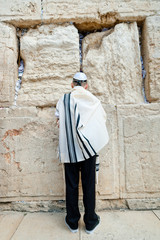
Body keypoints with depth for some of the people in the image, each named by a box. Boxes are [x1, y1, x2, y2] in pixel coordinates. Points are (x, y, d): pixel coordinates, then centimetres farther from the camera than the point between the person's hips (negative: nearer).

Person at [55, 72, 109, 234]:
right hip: (89, 148, 0)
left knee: (71, 185, 12)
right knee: (89, 185, 11)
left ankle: (72, 222, 27)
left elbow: (59, 121, 5)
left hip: (69, 150, 1)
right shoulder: (93, 101, 0)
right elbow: (102, 119, 11)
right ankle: (90, 222, 26)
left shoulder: (63, 100, 1)